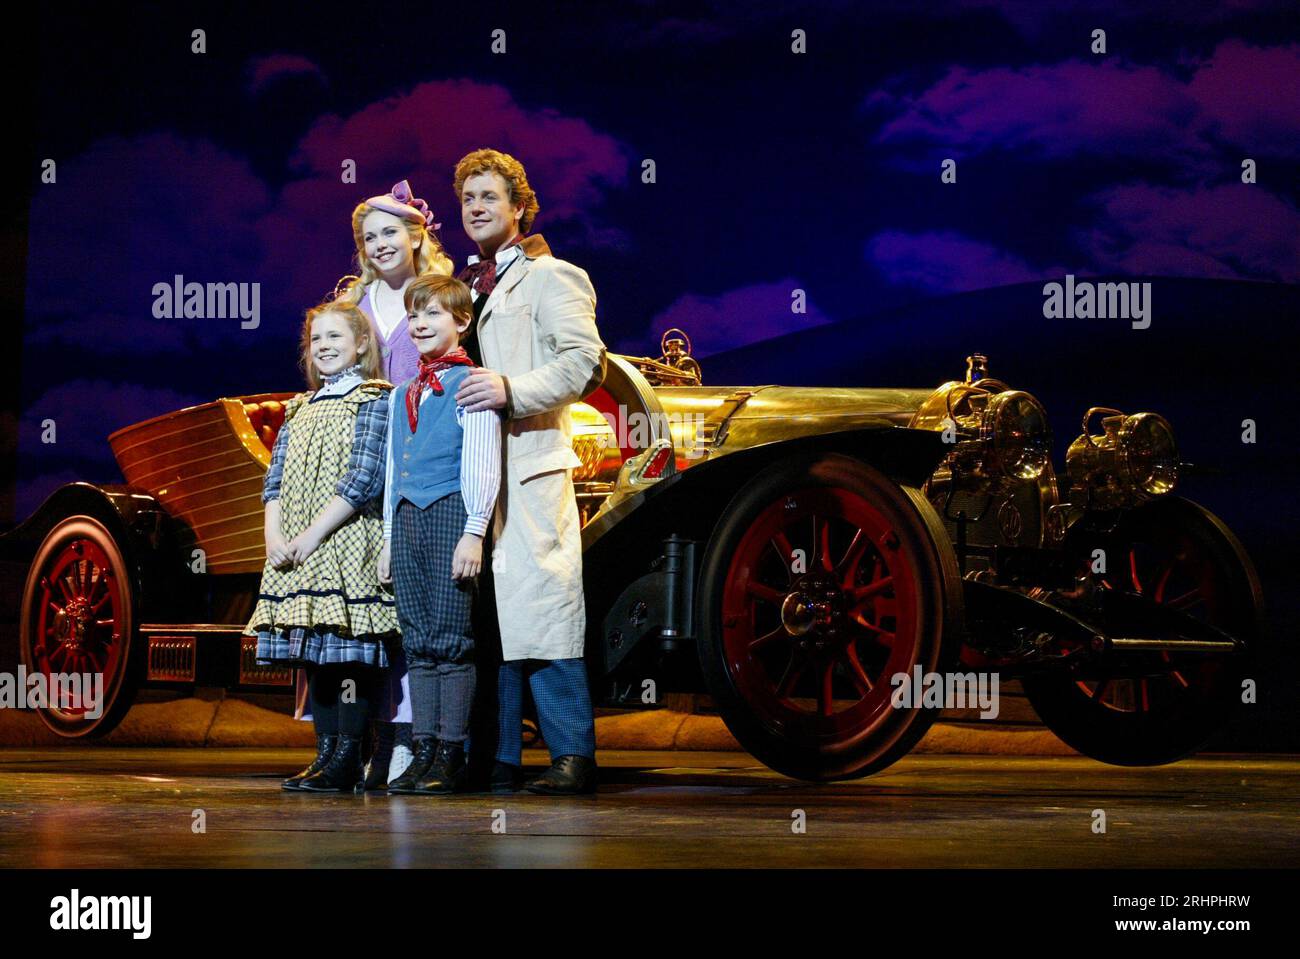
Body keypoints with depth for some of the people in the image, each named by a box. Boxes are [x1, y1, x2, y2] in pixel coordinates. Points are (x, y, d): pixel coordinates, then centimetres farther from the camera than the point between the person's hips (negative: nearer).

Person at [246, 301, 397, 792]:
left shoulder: (374, 401, -1)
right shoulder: (300, 409, 20)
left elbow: (364, 479, -11)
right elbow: (275, 479, 13)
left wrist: (312, 535, -16)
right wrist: (274, 536, -4)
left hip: (347, 544, -7)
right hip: (294, 551, 7)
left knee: (348, 650, -9)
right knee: (314, 654, 6)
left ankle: (347, 760, -7)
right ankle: (325, 754, 11)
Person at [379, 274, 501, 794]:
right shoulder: (403, 394, 21)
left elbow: (481, 464, -8)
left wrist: (474, 533, -14)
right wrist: (388, 538, 21)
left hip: (451, 514, -7)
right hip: (407, 517, 7)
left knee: (451, 638, -6)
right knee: (418, 641, 5)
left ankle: (451, 756, -4)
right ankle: (424, 751, 8)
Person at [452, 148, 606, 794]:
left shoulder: (549, 276, 4)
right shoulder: (466, 285, 26)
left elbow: (585, 361, -9)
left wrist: (512, 390, -21)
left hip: (528, 462, -7)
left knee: (540, 606, -12)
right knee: (487, 615, 3)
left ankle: (573, 757, -9)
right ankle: (499, 758, 6)